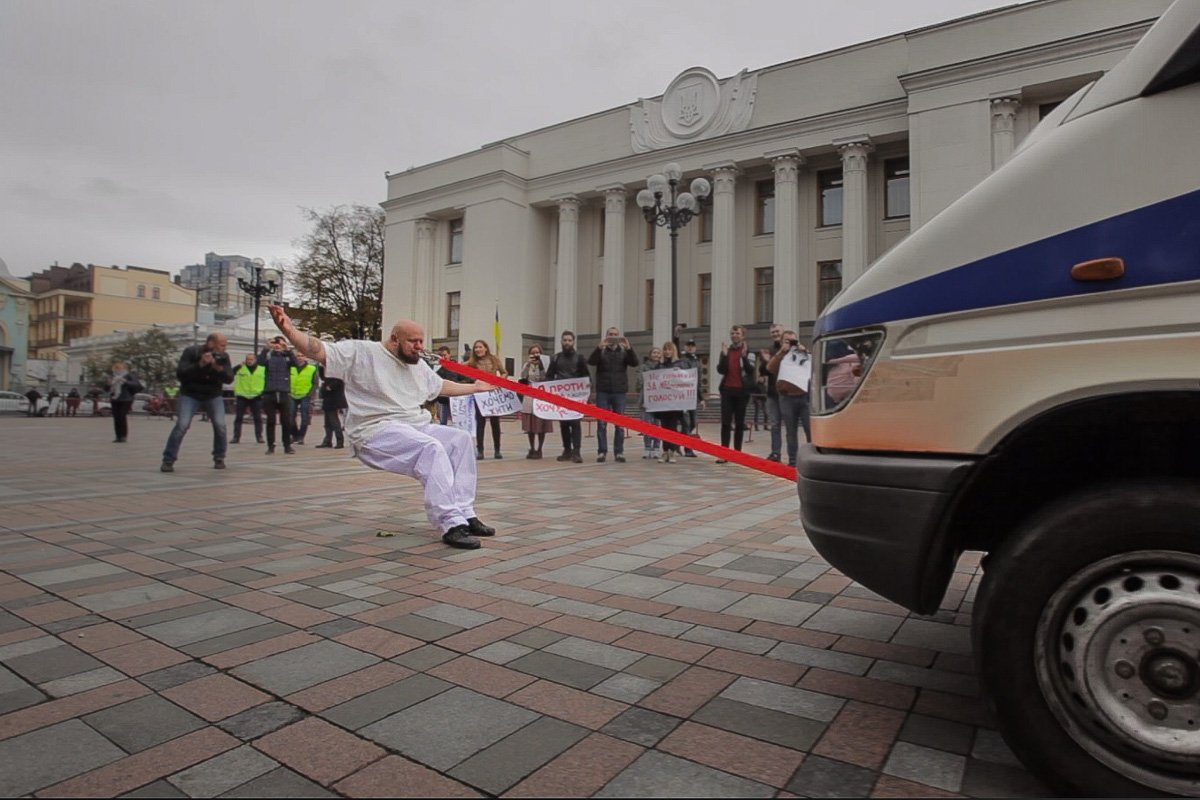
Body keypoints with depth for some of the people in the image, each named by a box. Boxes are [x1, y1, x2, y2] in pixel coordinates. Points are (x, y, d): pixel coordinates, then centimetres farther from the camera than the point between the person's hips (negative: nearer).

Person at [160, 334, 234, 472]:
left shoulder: (223, 357, -6)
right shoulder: (191, 352, -15)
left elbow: (229, 379, -12)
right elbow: (179, 374, -22)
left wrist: (219, 369, -31)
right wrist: (200, 365, -33)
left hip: (213, 396, 3)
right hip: (190, 395, -2)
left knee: (220, 425, -12)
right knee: (182, 425, -15)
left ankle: (219, 459, 4)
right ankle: (168, 460, -5)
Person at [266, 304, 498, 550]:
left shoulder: (418, 364, 18)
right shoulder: (360, 352, -4)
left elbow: (442, 386, 33)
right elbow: (318, 350, -13)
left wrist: (475, 387, 37)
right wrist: (289, 330, -30)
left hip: (415, 427, 8)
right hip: (376, 431, -8)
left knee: (460, 439, -10)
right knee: (431, 448, -33)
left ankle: (464, 514, -10)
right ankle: (451, 525, -33)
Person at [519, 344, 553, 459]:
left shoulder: (544, 364, 1)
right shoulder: (527, 365, 8)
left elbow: (545, 377, -13)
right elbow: (523, 376, -9)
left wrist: (540, 364, -22)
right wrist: (528, 364, -22)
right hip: (529, 397, 3)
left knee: (541, 425, -1)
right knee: (530, 425, 5)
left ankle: (539, 449, 7)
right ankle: (532, 449, 15)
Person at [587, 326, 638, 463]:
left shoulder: (624, 352, 8)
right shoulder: (601, 351, 6)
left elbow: (635, 363, -8)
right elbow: (591, 361, -11)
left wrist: (628, 348, -23)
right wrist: (599, 347, -26)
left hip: (619, 392, 1)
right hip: (602, 392, -1)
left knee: (620, 423, 3)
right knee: (601, 423, 0)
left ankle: (619, 452, 8)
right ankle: (601, 452, 4)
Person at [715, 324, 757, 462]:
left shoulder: (749, 352, 1)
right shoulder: (725, 351, 9)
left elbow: (751, 370, -12)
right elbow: (720, 370, -2)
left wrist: (744, 356, -25)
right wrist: (724, 355, -14)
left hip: (742, 391, -2)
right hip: (727, 390, 2)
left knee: (739, 423, 5)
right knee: (725, 422, -3)